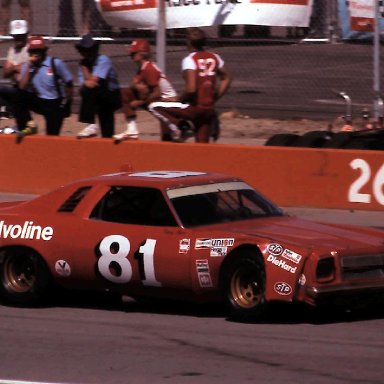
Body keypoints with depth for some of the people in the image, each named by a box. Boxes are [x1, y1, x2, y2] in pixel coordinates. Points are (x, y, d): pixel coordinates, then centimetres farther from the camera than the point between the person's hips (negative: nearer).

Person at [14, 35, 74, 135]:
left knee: (52, 136, -11)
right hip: (38, 102, 3)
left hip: (55, 104, -3)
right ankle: (29, 126, -14)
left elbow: (69, 84, -3)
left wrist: (66, 104, -7)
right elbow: (22, 87, -11)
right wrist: (29, 67, -16)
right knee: (19, 96, -22)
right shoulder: (27, 66, 1)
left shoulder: (56, 63, -9)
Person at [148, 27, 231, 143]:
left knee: (154, 106, 2)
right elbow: (226, 78, 17)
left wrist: (181, 100, -4)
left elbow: (191, 89, -23)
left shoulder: (189, 60, -15)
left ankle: (182, 126, -10)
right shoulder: (214, 58, 6)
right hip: (210, 109, 7)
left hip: (194, 108, -7)